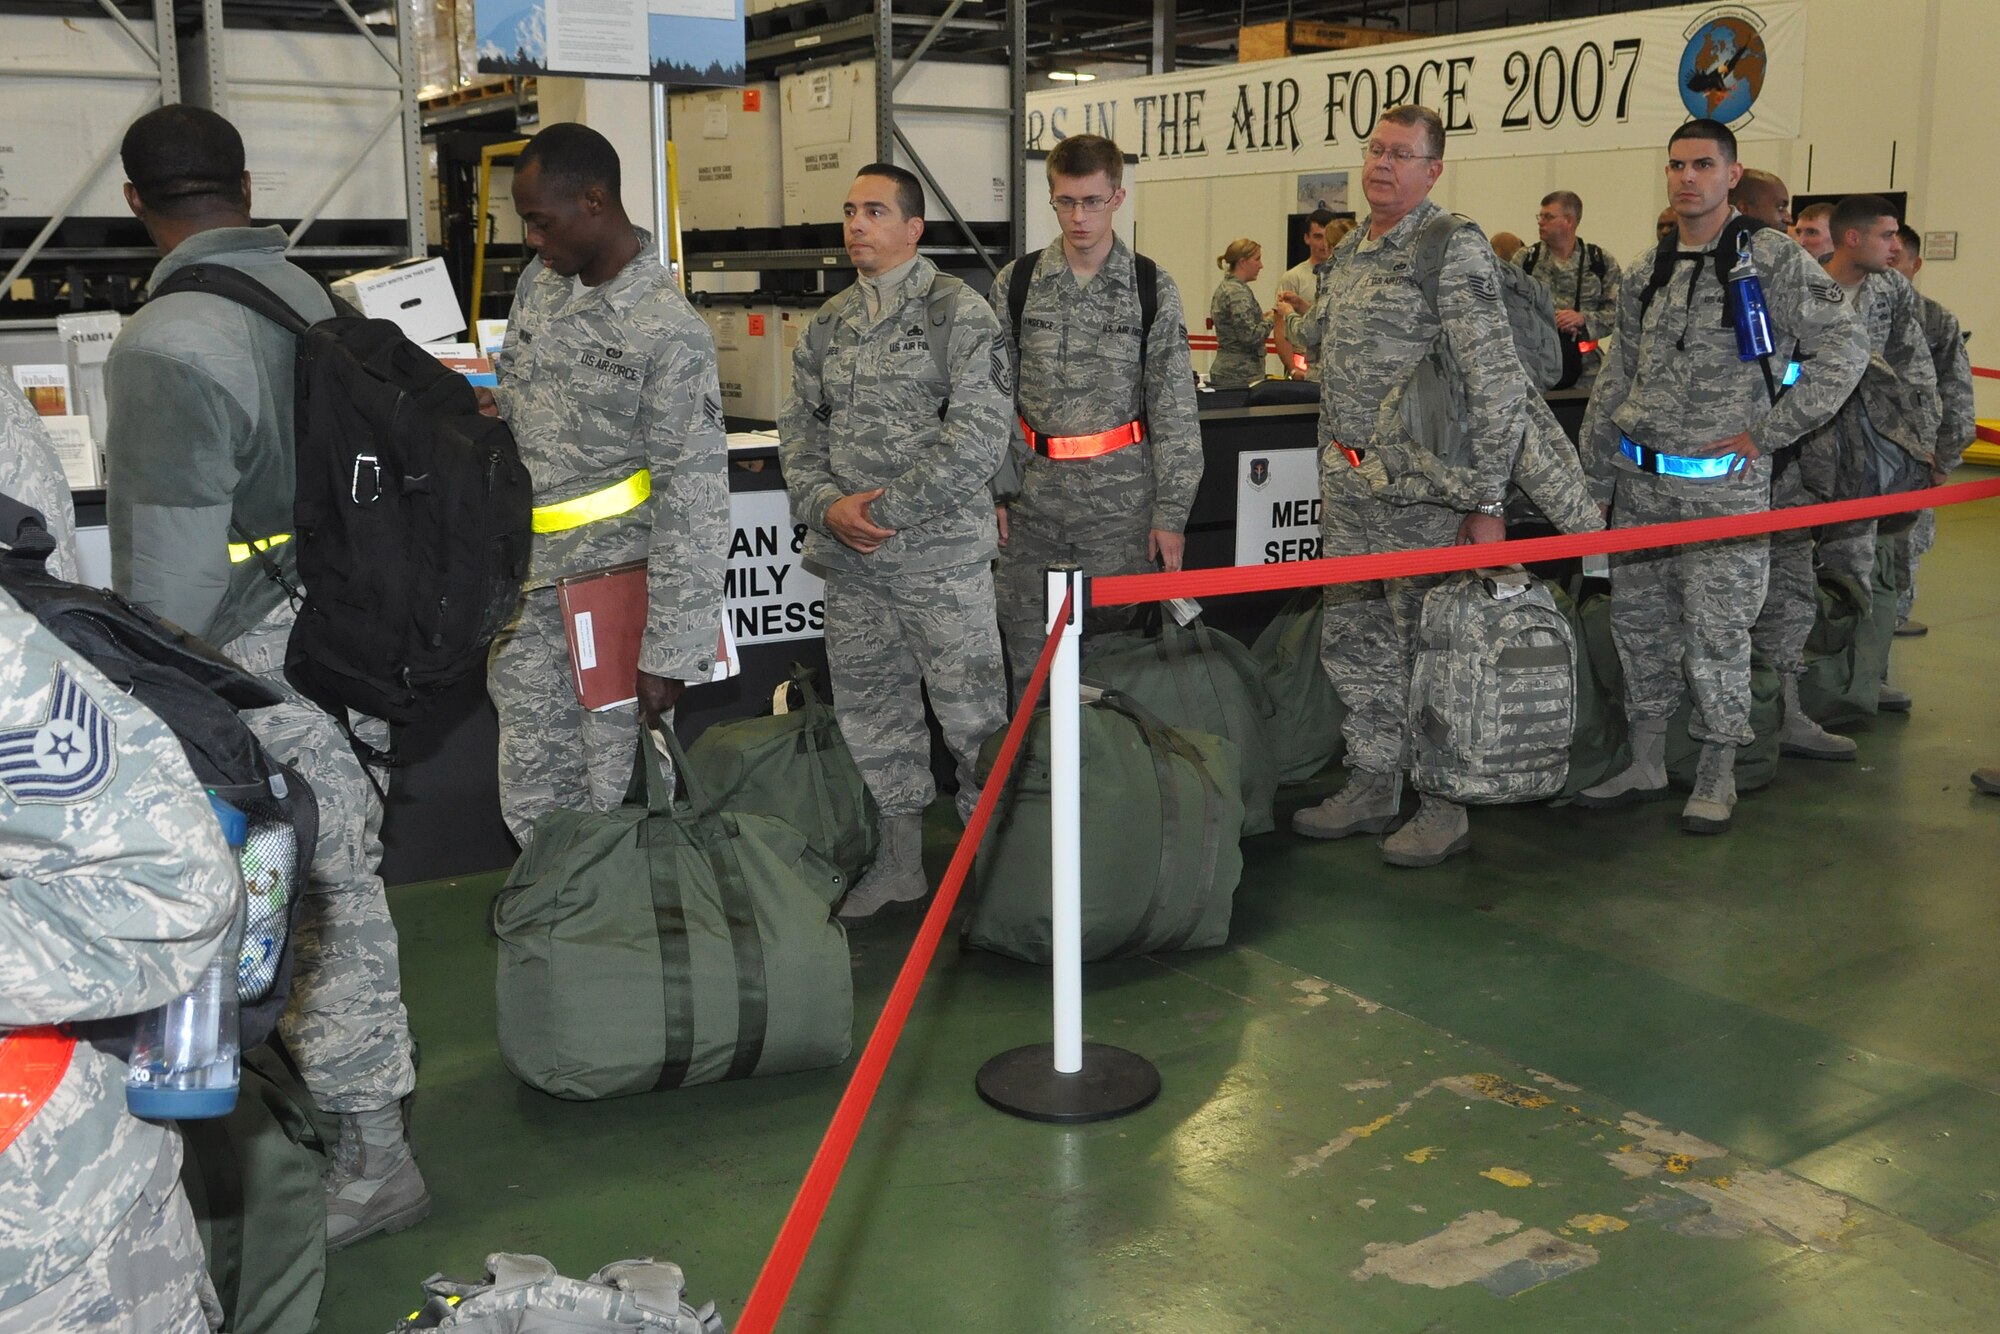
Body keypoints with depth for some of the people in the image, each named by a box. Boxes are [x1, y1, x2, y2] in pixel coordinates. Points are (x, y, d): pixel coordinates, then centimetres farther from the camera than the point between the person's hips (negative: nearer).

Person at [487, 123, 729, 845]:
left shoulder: (669, 331, -14)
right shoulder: (539, 280, 9)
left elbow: (694, 502, -15)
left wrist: (668, 652, -17)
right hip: (527, 580, 7)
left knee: (622, 795, 1)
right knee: (531, 797, 10)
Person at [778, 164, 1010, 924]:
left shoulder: (958, 313, -6)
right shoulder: (829, 324, 12)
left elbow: (978, 438, -15)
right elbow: (799, 426, 13)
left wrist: (888, 511, -16)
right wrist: (827, 506, -6)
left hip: (940, 555, -6)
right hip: (849, 560, 6)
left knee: (971, 711, -1)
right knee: (872, 711, 14)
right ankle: (899, 860, 27)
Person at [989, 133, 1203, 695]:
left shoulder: (1153, 289, 1)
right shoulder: (1016, 283, 5)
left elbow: (1175, 411, 0)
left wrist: (1170, 514, -4)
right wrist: (991, 492, 0)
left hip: (1119, 501, -1)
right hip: (1030, 501, 2)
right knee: (1029, 661, 6)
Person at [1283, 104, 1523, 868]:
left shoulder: (1455, 250, -12)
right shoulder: (1349, 253, 13)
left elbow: (1498, 384, -17)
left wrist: (1488, 502, -19)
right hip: (1347, 483, 8)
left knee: (1428, 650, 0)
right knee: (1351, 642, 13)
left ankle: (1444, 810, 12)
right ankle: (1372, 788, 26)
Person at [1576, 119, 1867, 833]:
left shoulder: (1771, 258, -5)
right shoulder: (1646, 272, 11)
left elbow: (1844, 351, -9)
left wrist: (1768, 432, -11)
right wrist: (1593, 479, 12)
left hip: (1723, 484, -5)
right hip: (1640, 484, 6)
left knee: (1716, 635, -1)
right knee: (1639, 625, 10)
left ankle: (1717, 779, 14)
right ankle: (1646, 765, 23)